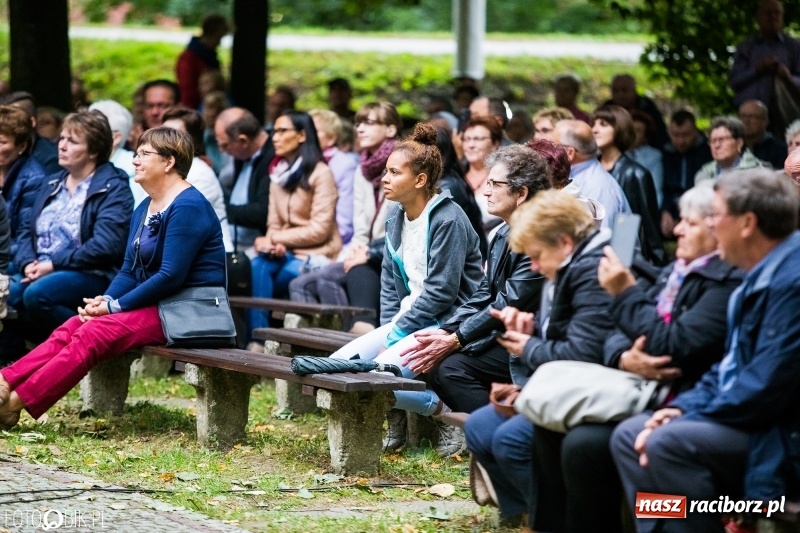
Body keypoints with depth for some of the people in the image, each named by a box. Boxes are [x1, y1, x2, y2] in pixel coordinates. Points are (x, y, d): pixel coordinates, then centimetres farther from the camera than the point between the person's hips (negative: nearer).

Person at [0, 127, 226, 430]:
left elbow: (171, 276, -21)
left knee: (95, 333, -24)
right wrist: (105, 299, -6)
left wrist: (115, 306, -17)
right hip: (157, 306, 9)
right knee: (74, 326, -10)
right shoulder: (146, 208, 17)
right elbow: (129, 270, 15)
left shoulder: (188, 207, -14)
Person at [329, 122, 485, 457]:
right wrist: (388, 327, 1)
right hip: (407, 319, 9)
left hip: (446, 324, -9)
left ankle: (445, 413, -6)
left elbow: (441, 291, -19)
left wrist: (397, 333, -15)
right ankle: (394, 419, 12)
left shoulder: (448, 220, -17)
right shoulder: (396, 218, 9)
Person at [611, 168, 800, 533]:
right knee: (629, 435, 4)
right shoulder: (762, 276, 13)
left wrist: (689, 418, -15)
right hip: (746, 419, 11)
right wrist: (683, 407, 3)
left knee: (667, 444, -27)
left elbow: (766, 385, -24)